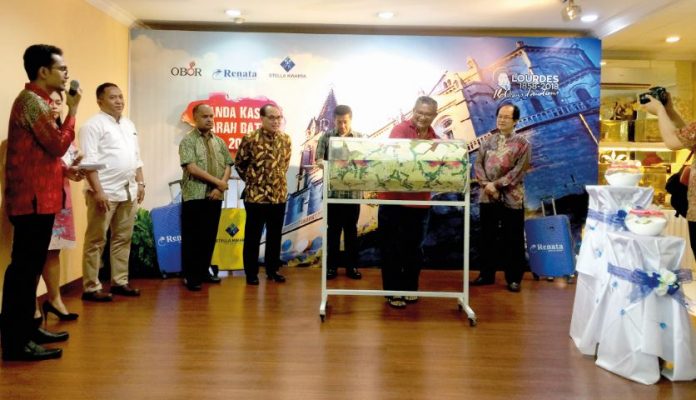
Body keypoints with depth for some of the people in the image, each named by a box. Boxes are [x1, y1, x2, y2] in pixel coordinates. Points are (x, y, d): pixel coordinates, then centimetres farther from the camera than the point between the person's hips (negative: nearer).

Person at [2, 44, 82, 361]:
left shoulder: (38, 101, 19)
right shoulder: (31, 101, -13)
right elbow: (58, 145, -17)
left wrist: (64, 170, 12)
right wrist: (72, 110, -10)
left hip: (39, 198, 10)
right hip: (33, 199, -10)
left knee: (30, 266, 15)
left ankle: (27, 329, 25)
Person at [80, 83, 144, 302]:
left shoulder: (129, 125, 17)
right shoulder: (93, 125, -7)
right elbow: (89, 162, -15)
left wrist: (140, 183, 13)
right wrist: (98, 191, -20)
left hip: (128, 191, 8)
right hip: (105, 192, -8)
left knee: (123, 239, 13)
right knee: (96, 241, 0)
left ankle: (119, 282, 22)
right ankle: (91, 287, 7)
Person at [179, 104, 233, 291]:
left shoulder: (219, 142, 13)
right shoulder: (188, 140, -4)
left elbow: (228, 166, 9)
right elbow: (191, 168, -15)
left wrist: (221, 187, -7)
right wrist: (217, 181, -12)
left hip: (215, 196, 5)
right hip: (194, 196, -5)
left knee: (209, 236, 11)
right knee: (192, 238, 0)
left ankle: (204, 271, 23)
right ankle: (190, 276, 8)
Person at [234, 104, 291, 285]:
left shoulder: (285, 139, 3)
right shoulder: (250, 139, -11)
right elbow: (239, 163, 1)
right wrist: (251, 180, 6)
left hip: (279, 195, 4)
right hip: (255, 195, -4)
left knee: (275, 235, 12)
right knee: (253, 236, 5)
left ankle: (272, 270, 25)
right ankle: (251, 273, 16)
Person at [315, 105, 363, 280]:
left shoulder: (360, 138, 3)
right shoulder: (326, 137, 2)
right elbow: (318, 160, -4)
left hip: (354, 190, 1)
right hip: (333, 190, -1)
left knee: (351, 229, 10)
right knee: (333, 229, 7)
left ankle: (352, 266, 20)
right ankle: (331, 266, 17)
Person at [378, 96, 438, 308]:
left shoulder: (435, 140, 7)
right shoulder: (400, 129, -5)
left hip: (419, 202, 4)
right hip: (393, 198, -4)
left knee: (414, 248, 15)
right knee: (391, 248, 5)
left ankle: (410, 288, 30)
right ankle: (392, 291, 17)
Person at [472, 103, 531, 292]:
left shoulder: (522, 143, -2)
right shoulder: (488, 141, 10)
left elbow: (518, 171, -10)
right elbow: (478, 164, 4)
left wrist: (496, 184, -16)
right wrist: (486, 184, -12)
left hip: (511, 198, -3)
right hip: (487, 197, 4)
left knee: (513, 240, 3)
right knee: (487, 237, 11)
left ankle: (514, 278, 14)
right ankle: (486, 274, 23)